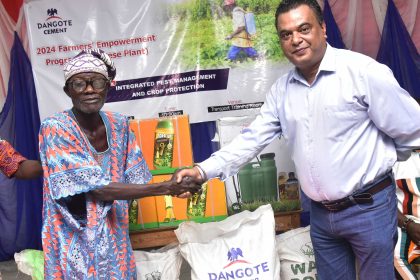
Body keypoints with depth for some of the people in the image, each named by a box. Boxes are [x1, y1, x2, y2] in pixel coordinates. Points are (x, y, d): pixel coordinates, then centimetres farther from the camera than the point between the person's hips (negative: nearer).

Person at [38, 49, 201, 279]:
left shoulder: (118, 124, -1)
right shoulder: (55, 129, -17)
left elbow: (133, 181, 5)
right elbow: (97, 189, -22)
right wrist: (166, 188, -24)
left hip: (114, 241, 5)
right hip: (75, 247, -4)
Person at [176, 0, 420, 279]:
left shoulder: (364, 71, -15)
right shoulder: (281, 89, 3)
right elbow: (252, 138, 3)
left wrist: (377, 163, 7)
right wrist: (204, 170, -9)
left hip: (368, 208, -5)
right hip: (320, 214, 5)